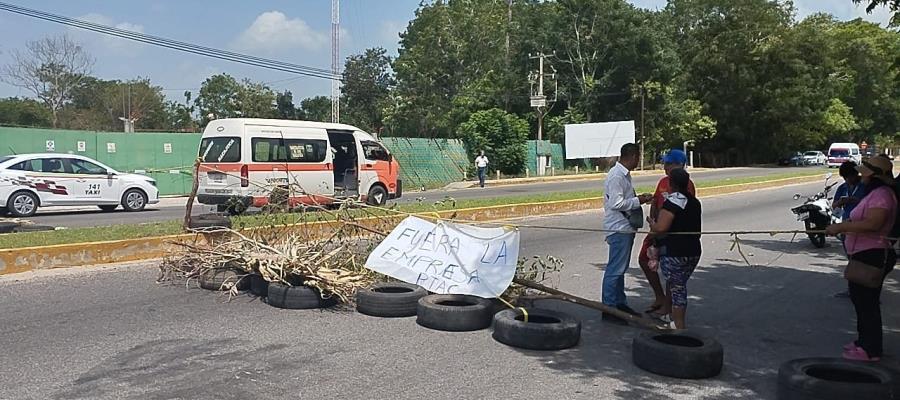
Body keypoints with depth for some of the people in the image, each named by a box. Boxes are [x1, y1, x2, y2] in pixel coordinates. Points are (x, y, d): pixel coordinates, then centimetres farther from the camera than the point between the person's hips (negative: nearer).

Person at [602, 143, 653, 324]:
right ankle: (609, 309, 0)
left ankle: (620, 304, 28)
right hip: (619, 229, -11)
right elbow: (616, 203, -24)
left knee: (620, 268, 18)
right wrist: (638, 201, -16)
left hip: (626, 228, 11)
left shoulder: (624, 174, 14)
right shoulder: (616, 176, -17)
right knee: (615, 269, -6)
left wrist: (638, 198, 9)